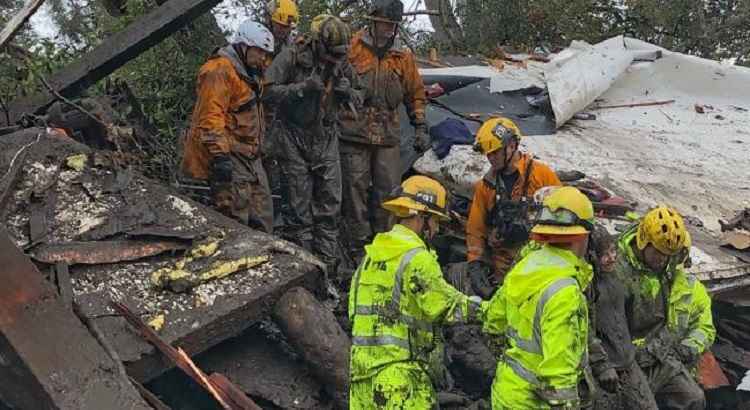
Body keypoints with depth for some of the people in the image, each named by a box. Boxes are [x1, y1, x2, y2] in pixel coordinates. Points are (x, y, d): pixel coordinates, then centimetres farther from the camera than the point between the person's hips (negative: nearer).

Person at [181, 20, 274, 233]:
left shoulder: (248, 73, 21)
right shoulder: (220, 70, -12)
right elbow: (211, 117, -21)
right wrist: (220, 155, -27)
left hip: (249, 156, 10)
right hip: (228, 156, -10)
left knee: (262, 219, 9)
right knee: (234, 219, -12)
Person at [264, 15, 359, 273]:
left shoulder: (341, 64, 1)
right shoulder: (291, 58, -12)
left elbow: (357, 99, 11)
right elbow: (269, 93, -15)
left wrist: (348, 92, -13)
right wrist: (302, 87, -26)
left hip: (326, 140, 4)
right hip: (294, 139, -4)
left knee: (330, 203, 3)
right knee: (300, 206, 1)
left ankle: (328, 262, 13)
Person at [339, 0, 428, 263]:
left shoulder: (404, 57, 11)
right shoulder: (352, 47, 0)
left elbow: (416, 94, 20)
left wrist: (420, 127, 14)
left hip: (388, 135, 3)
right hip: (354, 134, -3)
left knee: (388, 191, 5)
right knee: (356, 192, 0)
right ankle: (358, 248, 9)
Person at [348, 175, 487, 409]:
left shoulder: (372, 253, 13)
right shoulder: (417, 257, -13)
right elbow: (447, 305, -12)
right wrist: (486, 309, -1)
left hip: (361, 361, 9)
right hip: (399, 366, -9)